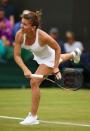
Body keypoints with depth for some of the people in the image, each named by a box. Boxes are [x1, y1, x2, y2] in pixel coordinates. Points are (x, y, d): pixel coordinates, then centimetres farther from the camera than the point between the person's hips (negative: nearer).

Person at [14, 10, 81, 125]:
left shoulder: (42, 36, -41)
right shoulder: (20, 35, -31)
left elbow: (57, 49, -25)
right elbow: (17, 55, -28)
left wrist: (55, 68, -26)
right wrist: (25, 69, -42)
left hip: (49, 58, -7)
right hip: (38, 57, 7)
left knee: (34, 82, -21)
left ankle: (33, 117, -9)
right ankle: (73, 54, 77)